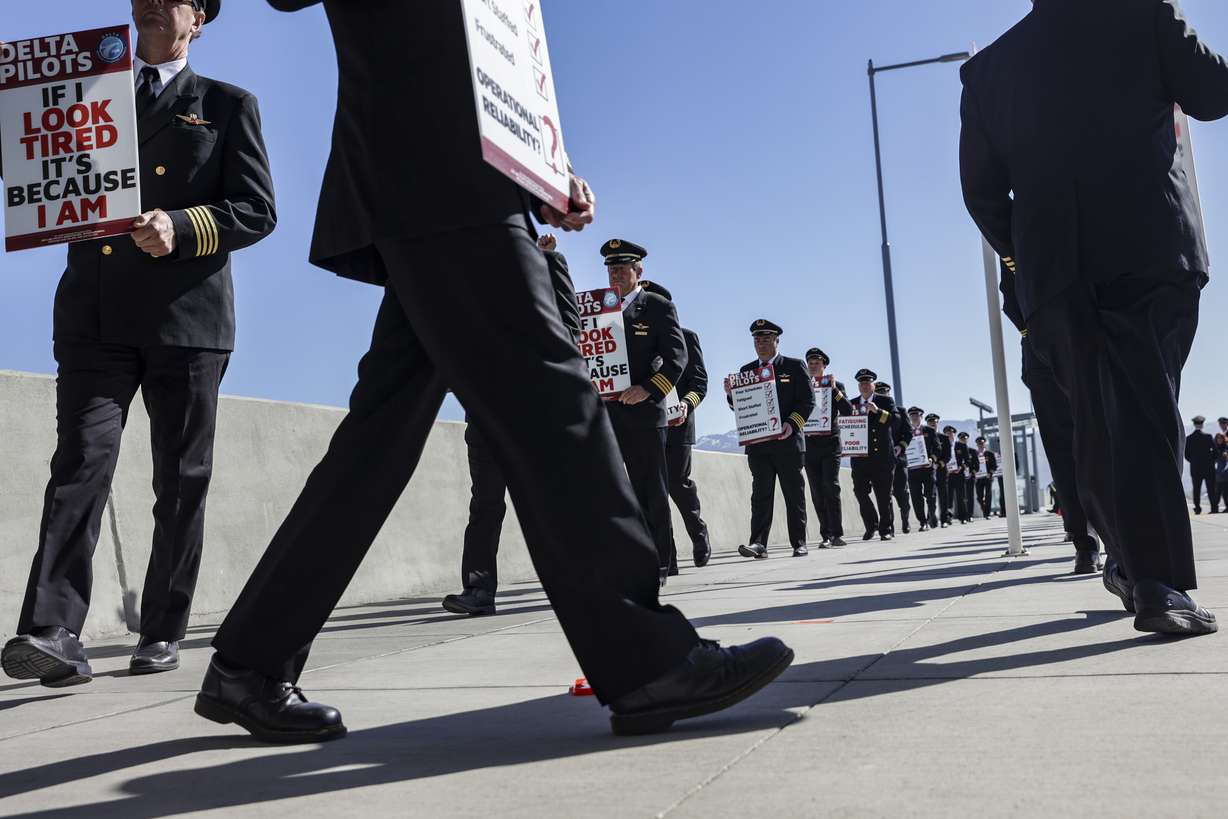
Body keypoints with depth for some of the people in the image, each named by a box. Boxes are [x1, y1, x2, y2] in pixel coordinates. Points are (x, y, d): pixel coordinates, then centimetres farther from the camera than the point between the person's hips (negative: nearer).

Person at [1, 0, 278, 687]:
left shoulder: (228, 105, 11)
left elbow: (257, 212, 1)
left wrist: (182, 227, -16)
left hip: (187, 314, -1)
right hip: (95, 314, 2)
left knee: (182, 481, 3)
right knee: (82, 460, -13)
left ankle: (162, 633, 12)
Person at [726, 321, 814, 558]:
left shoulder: (795, 367, 5)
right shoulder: (746, 370, 14)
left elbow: (808, 400, -2)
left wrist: (792, 424, -16)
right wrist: (731, 394, -10)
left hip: (788, 441, -2)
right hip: (757, 443, 2)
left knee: (794, 494, 5)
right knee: (761, 494, -4)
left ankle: (799, 543, 11)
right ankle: (758, 543, -10)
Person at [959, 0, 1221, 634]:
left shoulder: (987, 68, 11)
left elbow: (981, 187, 10)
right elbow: (1212, 94, 11)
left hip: (1056, 271, 2)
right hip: (1151, 253, -2)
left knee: (1101, 421, 9)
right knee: (1148, 414, -3)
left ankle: (1134, 560, 9)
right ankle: (1155, 580, -9)